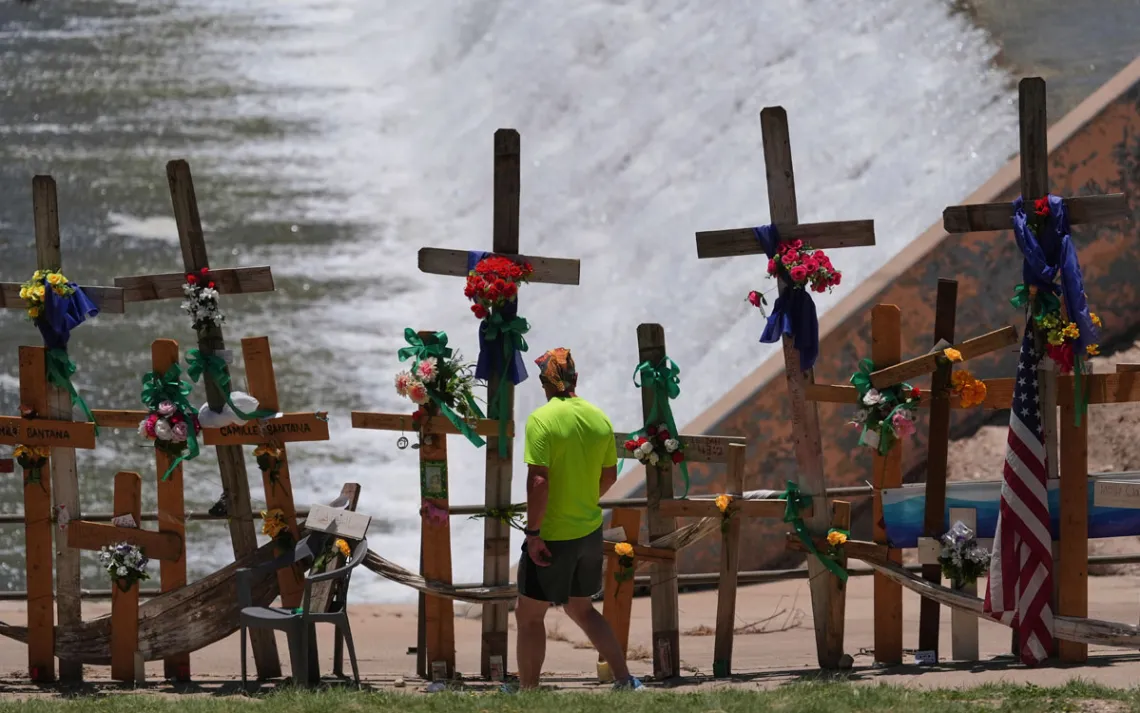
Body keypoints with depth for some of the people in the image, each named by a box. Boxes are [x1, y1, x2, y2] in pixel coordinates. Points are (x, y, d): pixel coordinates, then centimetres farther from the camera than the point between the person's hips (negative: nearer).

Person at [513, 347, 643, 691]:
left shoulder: (541, 420, -17)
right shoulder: (599, 418, 2)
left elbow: (538, 481, -22)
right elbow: (609, 475, 12)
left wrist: (533, 532, -18)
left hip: (553, 535, -7)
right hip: (590, 530, 7)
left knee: (529, 614, 7)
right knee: (581, 609, 23)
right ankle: (624, 679, 21)